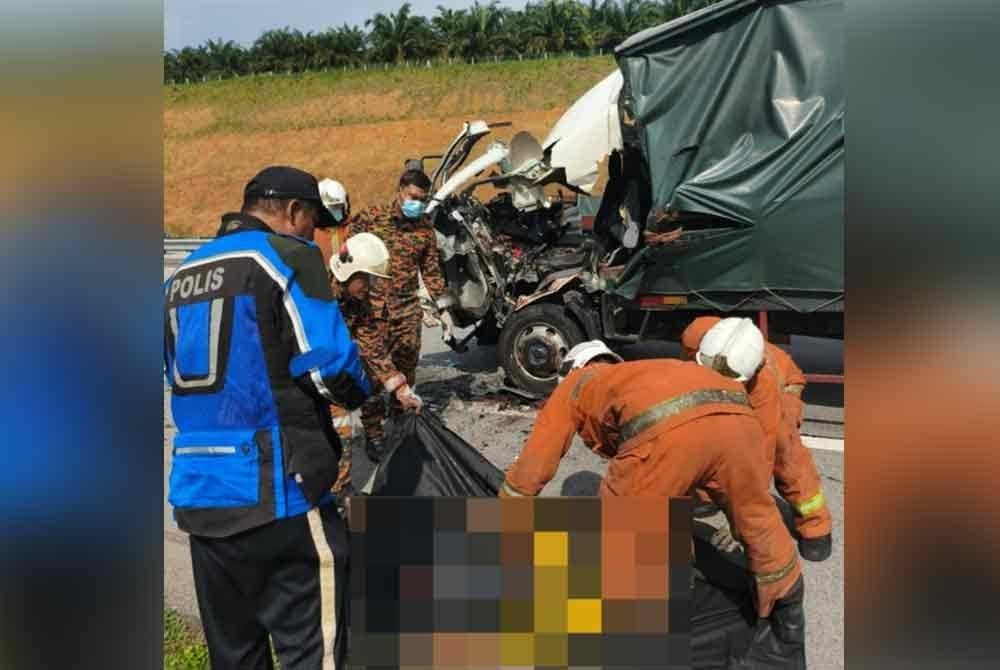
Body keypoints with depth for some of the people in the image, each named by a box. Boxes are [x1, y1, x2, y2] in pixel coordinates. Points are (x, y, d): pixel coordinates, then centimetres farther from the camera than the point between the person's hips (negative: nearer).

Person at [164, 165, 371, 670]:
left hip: (198, 490, 8)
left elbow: (181, 377, 21)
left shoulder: (183, 274, 17)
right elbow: (328, 363, -14)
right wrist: (359, 394, 5)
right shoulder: (286, 254, -5)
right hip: (275, 489, -7)